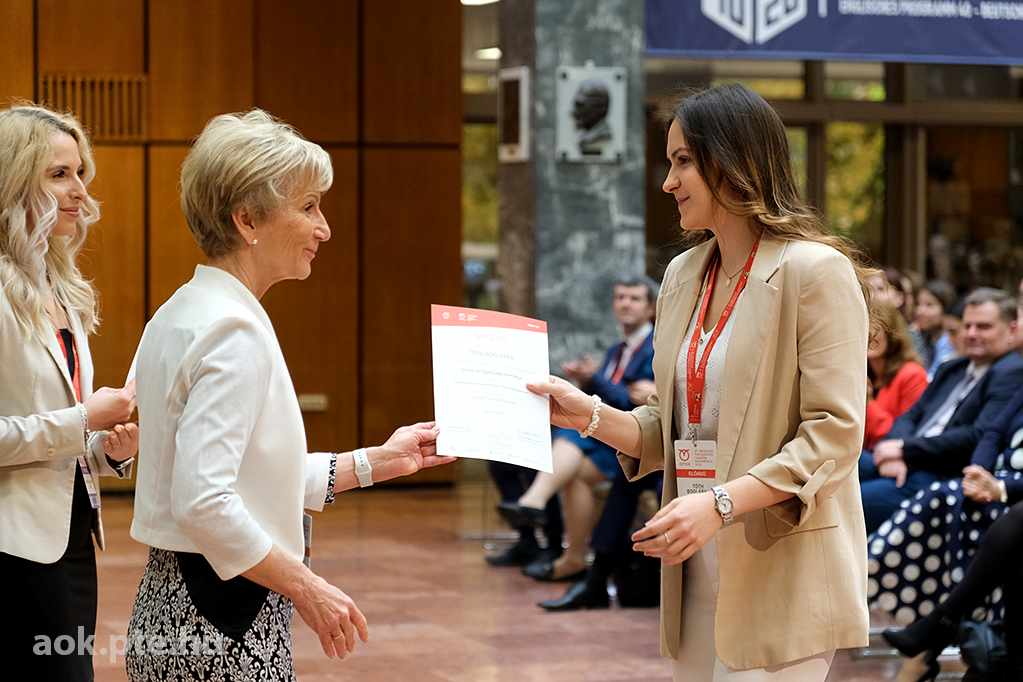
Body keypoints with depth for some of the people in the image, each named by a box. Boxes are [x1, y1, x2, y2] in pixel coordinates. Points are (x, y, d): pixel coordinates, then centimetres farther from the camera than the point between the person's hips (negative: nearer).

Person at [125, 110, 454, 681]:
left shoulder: (182, 315, 13)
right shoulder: (232, 331, -17)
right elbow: (203, 502, -25)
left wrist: (378, 462, 21)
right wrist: (308, 589, -18)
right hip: (223, 634, -10)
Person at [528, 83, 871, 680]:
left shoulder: (817, 272, -9)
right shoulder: (684, 276, 15)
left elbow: (833, 436, -15)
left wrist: (721, 502, -24)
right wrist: (592, 416, 1)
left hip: (782, 577, -7)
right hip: (698, 570, 7)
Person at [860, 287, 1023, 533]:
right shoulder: (950, 370, 25)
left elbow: (980, 437, -16)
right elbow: (910, 416, 19)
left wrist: (904, 448, -15)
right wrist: (894, 453, -6)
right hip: (903, 467, 9)